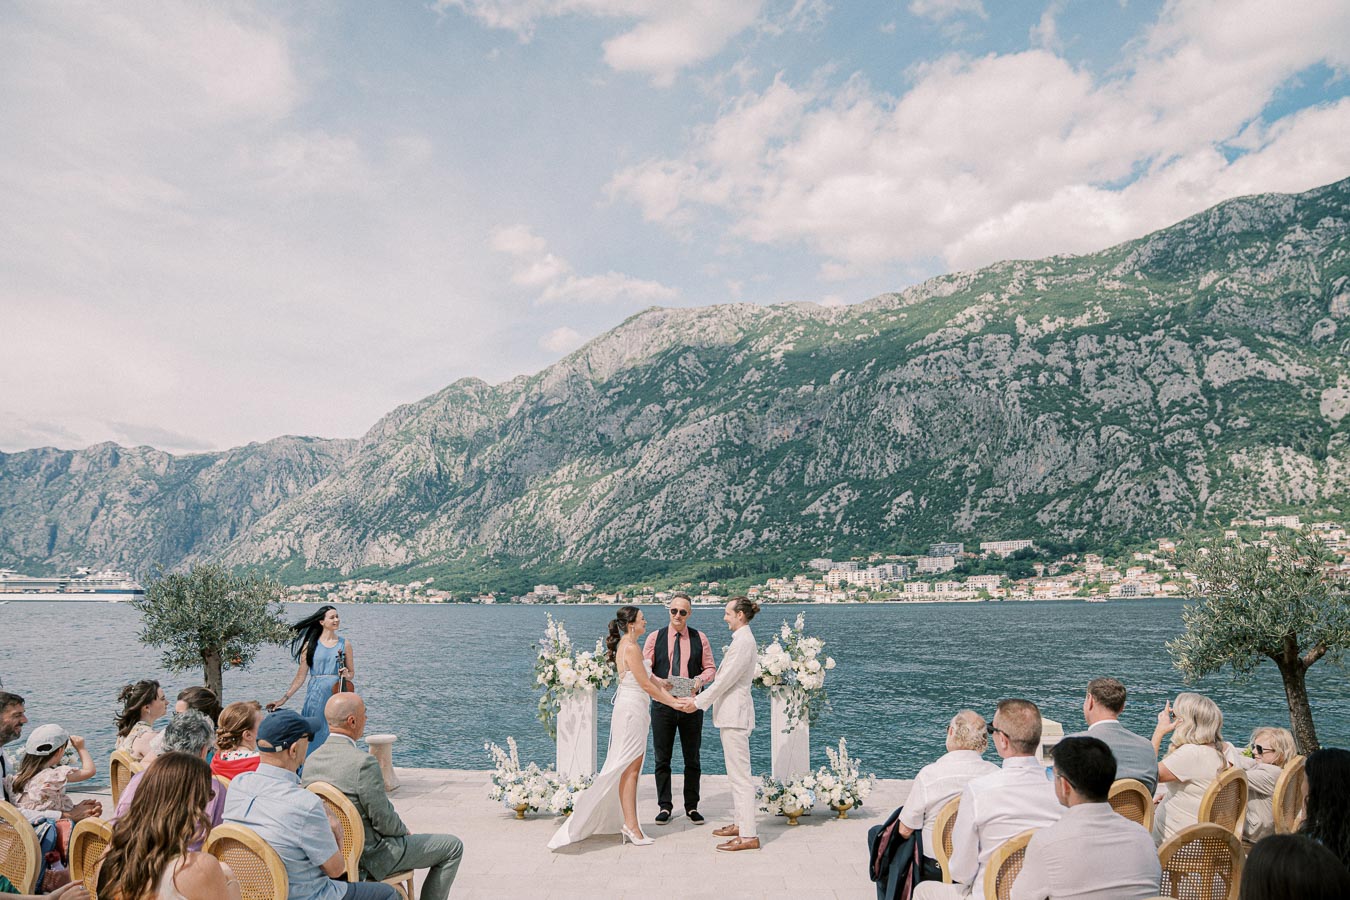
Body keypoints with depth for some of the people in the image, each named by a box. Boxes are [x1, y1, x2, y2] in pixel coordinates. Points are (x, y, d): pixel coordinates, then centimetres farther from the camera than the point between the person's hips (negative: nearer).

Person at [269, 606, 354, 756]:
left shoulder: (345, 644, 6)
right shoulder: (310, 645, 3)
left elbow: (352, 673, 13)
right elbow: (301, 676, 5)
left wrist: (346, 675, -10)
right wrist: (284, 699, 1)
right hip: (315, 697, -1)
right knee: (314, 737, 0)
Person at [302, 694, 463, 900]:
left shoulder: (311, 760, -3)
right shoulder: (364, 762, -28)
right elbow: (384, 821, -22)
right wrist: (404, 830, 0)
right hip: (372, 857, -8)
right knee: (453, 846, 5)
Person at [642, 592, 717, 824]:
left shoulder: (699, 638, 5)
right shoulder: (655, 637, 3)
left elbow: (711, 668, 7)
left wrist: (700, 679, -15)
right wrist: (658, 681, -19)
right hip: (663, 703, 0)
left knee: (692, 758, 8)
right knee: (662, 758, 6)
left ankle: (692, 807, 20)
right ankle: (665, 806, 17)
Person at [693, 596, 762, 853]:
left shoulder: (744, 642, -18)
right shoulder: (743, 639, 14)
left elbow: (725, 680, -19)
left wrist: (698, 701, -11)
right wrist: (702, 698, 17)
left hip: (735, 713, -11)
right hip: (733, 712, 11)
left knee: (740, 775, -7)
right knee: (736, 773, 18)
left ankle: (749, 836, -3)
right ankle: (741, 823, 28)